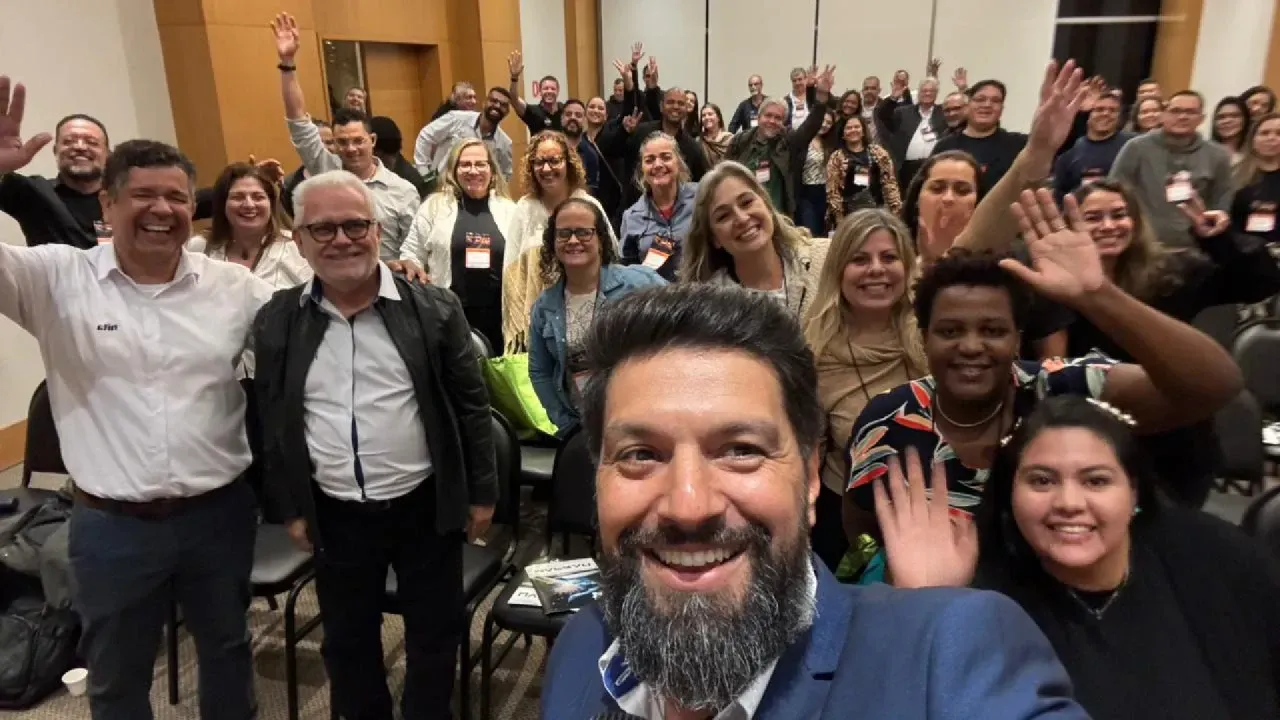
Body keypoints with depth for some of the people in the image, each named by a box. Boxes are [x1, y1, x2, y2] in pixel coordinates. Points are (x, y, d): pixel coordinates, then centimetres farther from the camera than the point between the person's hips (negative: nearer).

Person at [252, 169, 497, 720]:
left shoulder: (434, 309, -8)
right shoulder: (275, 323, -2)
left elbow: (472, 406, -4)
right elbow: (271, 423, 6)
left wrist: (482, 493, -2)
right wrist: (290, 508, 7)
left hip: (426, 505, -2)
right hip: (334, 514, 2)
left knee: (434, 631, 14)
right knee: (347, 638, 18)